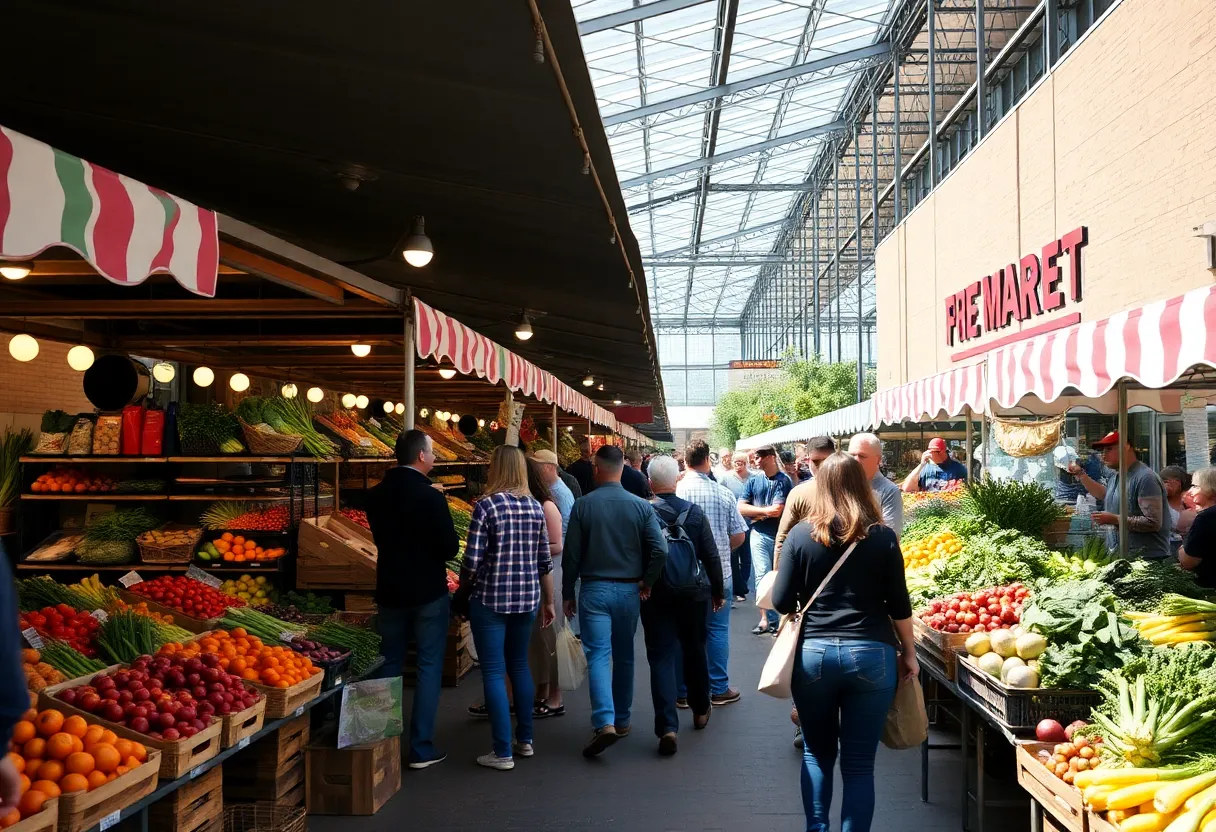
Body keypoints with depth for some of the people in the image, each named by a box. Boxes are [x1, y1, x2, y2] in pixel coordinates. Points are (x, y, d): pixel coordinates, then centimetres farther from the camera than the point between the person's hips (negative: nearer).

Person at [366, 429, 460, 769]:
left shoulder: (377, 495, -1)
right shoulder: (430, 496, -18)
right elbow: (450, 547, -16)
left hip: (389, 590, 5)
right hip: (428, 591, -5)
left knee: (390, 664, 17)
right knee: (429, 667, 5)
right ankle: (421, 748, 6)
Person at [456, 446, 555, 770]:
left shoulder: (486, 506, -12)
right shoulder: (535, 507, 3)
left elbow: (472, 561, -13)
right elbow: (545, 561, 7)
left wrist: (461, 594, 5)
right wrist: (549, 602, 17)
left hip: (490, 600, -5)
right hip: (527, 600, 5)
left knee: (494, 672, 2)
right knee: (519, 665, 19)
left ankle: (503, 752, 6)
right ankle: (525, 740, 27)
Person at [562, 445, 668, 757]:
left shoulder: (583, 505, -7)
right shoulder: (640, 506, -3)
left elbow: (571, 555, -5)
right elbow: (660, 550, -11)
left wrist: (568, 594, 5)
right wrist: (647, 582, 3)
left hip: (594, 590, -2)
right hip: (628, 591, 2)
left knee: (598, 656, -4)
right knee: (624, 657, 16)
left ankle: (605, 722, -20)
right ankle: (622, 720, 26)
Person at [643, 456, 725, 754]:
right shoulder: (695, 511, -5)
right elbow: (711, 556, -1)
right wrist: (718, 592, 10)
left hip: (655, 596, -2)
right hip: (694, 594, 2)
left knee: (661, 657, 0)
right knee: (694, 651, 20)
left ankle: (668, 727, -11)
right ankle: (700, 710, 37)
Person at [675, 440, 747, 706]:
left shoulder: (674, 492, -9)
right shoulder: (723, 493, -6)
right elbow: (739, 536, -1)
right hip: (718, 572, 0)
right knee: (717, 630, 9)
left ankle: (683, 691, 15)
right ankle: (719, 689, 16)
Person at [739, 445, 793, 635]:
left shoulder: (784, 480, -5)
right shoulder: (753, 480, 8)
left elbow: (777, 511, -14)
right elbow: (741, 508, 0)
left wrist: (757, 512, -2)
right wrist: (765, 510, -9)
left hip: (781, 534, -2)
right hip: (760, 535, 2)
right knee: (762, 576, -5)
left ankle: (778, 617, 17)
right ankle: (766, 618, -1)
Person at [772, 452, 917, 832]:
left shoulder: (801, 534, -2)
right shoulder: (883, 537, 0)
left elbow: (782, 602, -1)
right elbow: (899, 605, 2)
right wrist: (909, 652, 15)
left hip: (813, 653, 0)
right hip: (871, 655, 0)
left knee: (817, 753, 17)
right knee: (859, 763, 7)